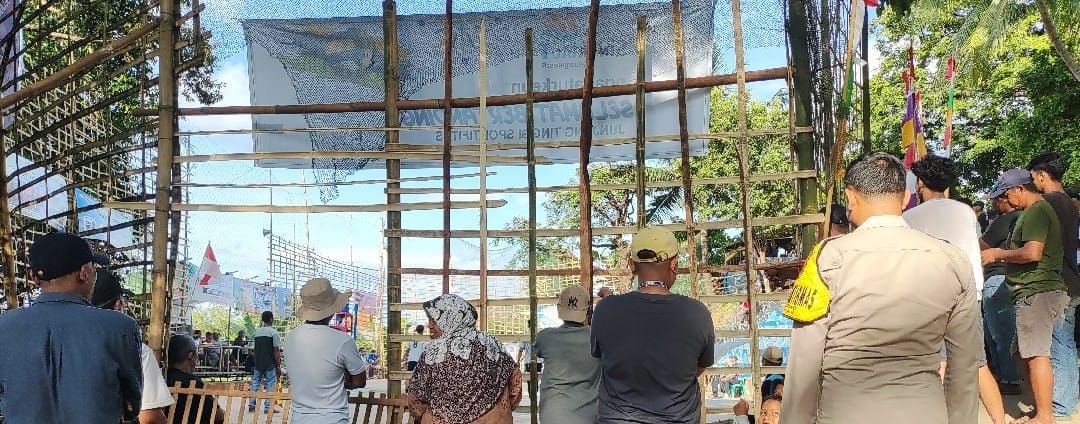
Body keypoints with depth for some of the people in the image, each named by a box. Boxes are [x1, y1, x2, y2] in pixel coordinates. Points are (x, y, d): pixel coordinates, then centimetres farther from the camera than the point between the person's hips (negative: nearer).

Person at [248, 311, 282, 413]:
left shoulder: (257, 332, 8)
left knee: (255, 382, 13)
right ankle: (267, 407, -2)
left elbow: (255, 349, 14)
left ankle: (251, 405, 14)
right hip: (270, 363, -6)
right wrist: (278, 364, -7)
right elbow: (276, 350, -13)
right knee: (270, 384, 0)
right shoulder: (274, 333, -11)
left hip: (258, 363, 6)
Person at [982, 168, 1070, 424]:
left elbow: (1032, 252, -22)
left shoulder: (1036, 211, -11)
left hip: (1037, 292, -11)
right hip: (1036, 292, 11)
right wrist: (1002, 256, 17)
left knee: (1035, 354, -11)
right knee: (1024, 353, 13)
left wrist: (998, 254, -9)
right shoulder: (1038, 211, 22)